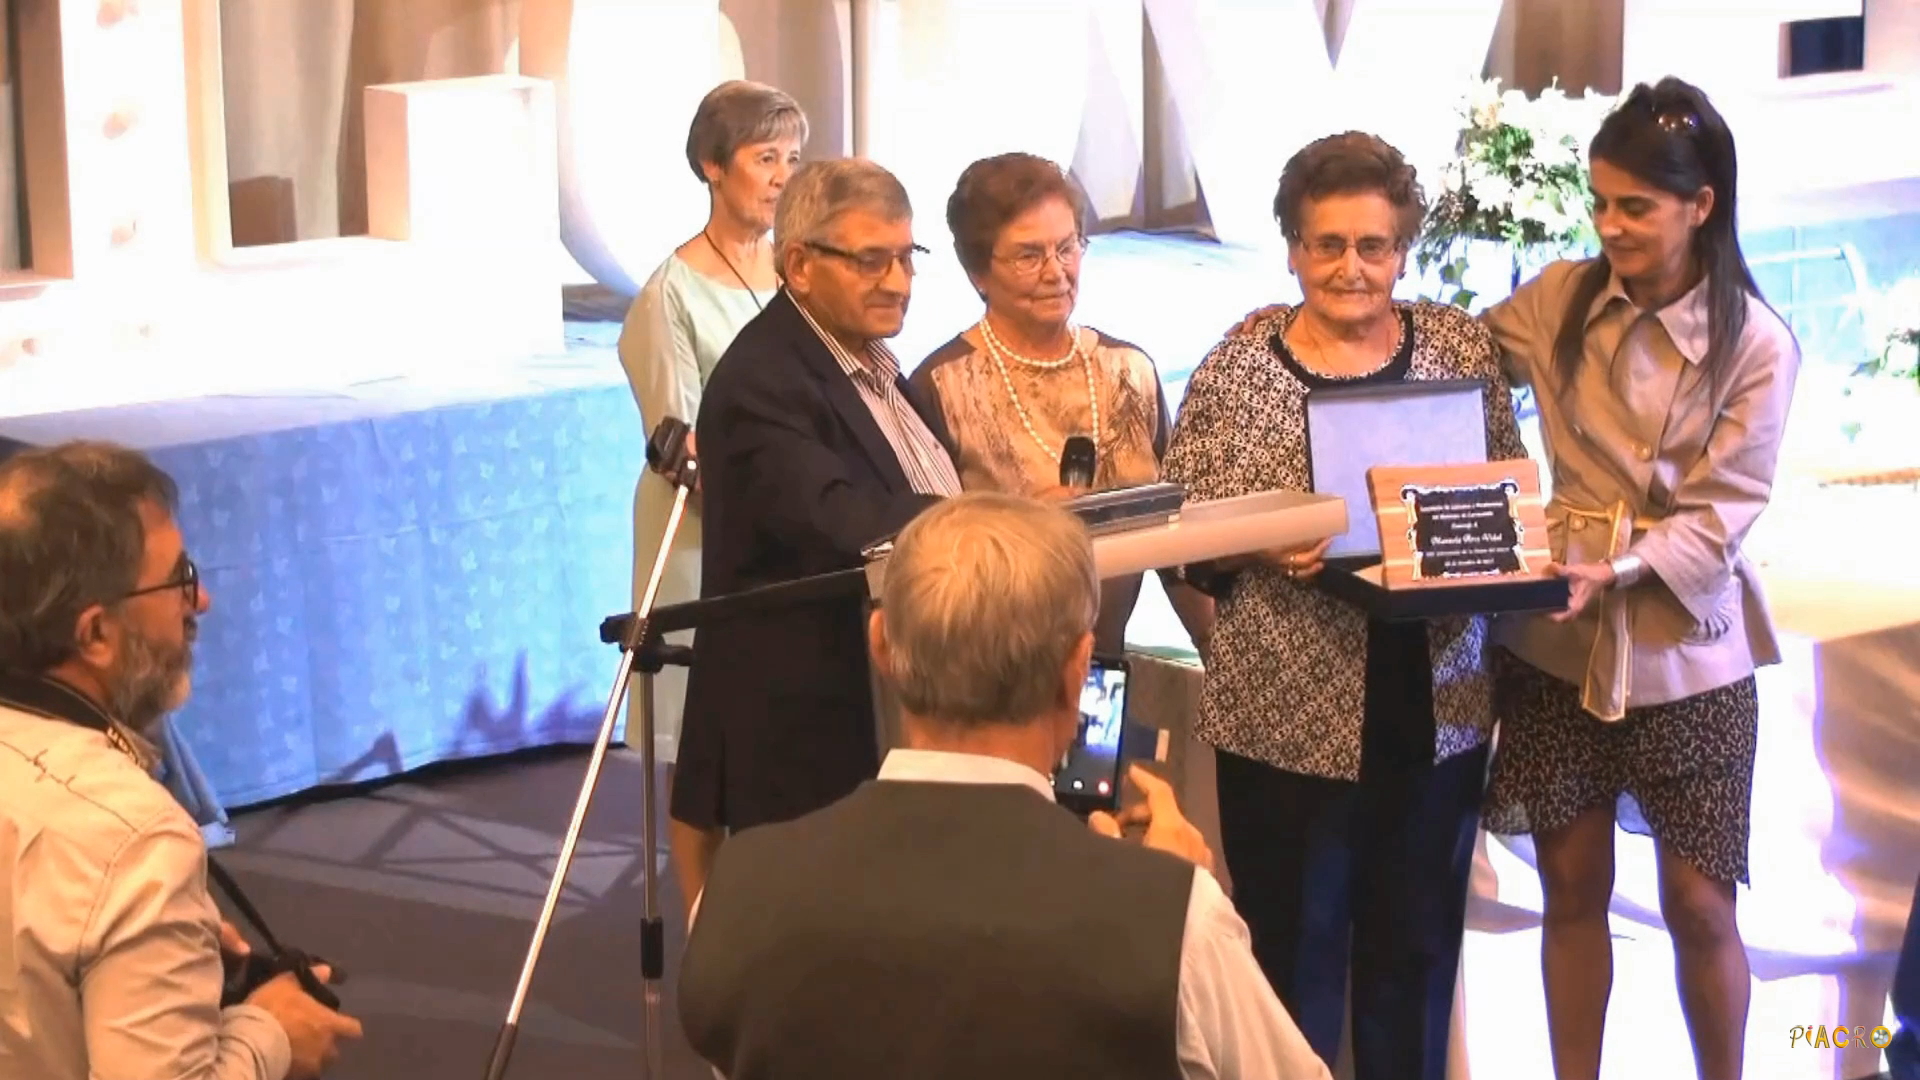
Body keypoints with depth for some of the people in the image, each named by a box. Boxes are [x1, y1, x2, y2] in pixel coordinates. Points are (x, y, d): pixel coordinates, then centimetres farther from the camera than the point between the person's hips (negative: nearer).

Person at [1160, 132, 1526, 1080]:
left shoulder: (1463, 347, 3)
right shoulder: (1236, 369, -5)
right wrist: (1261, 549, -22)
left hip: (1438, 710, 3)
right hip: (1286, 716, -3)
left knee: (1418, 950, 14)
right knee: (1296, 952, 7)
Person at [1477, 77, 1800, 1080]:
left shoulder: (1756, 344, -10)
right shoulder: (1558, 300, -1)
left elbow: (1718, 517, -13)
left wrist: (1615, 566, -28)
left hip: (1685, 649, -2)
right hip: (1558, 641, 3)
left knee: (1698, 904, 5)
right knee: (1572, 888, 10)